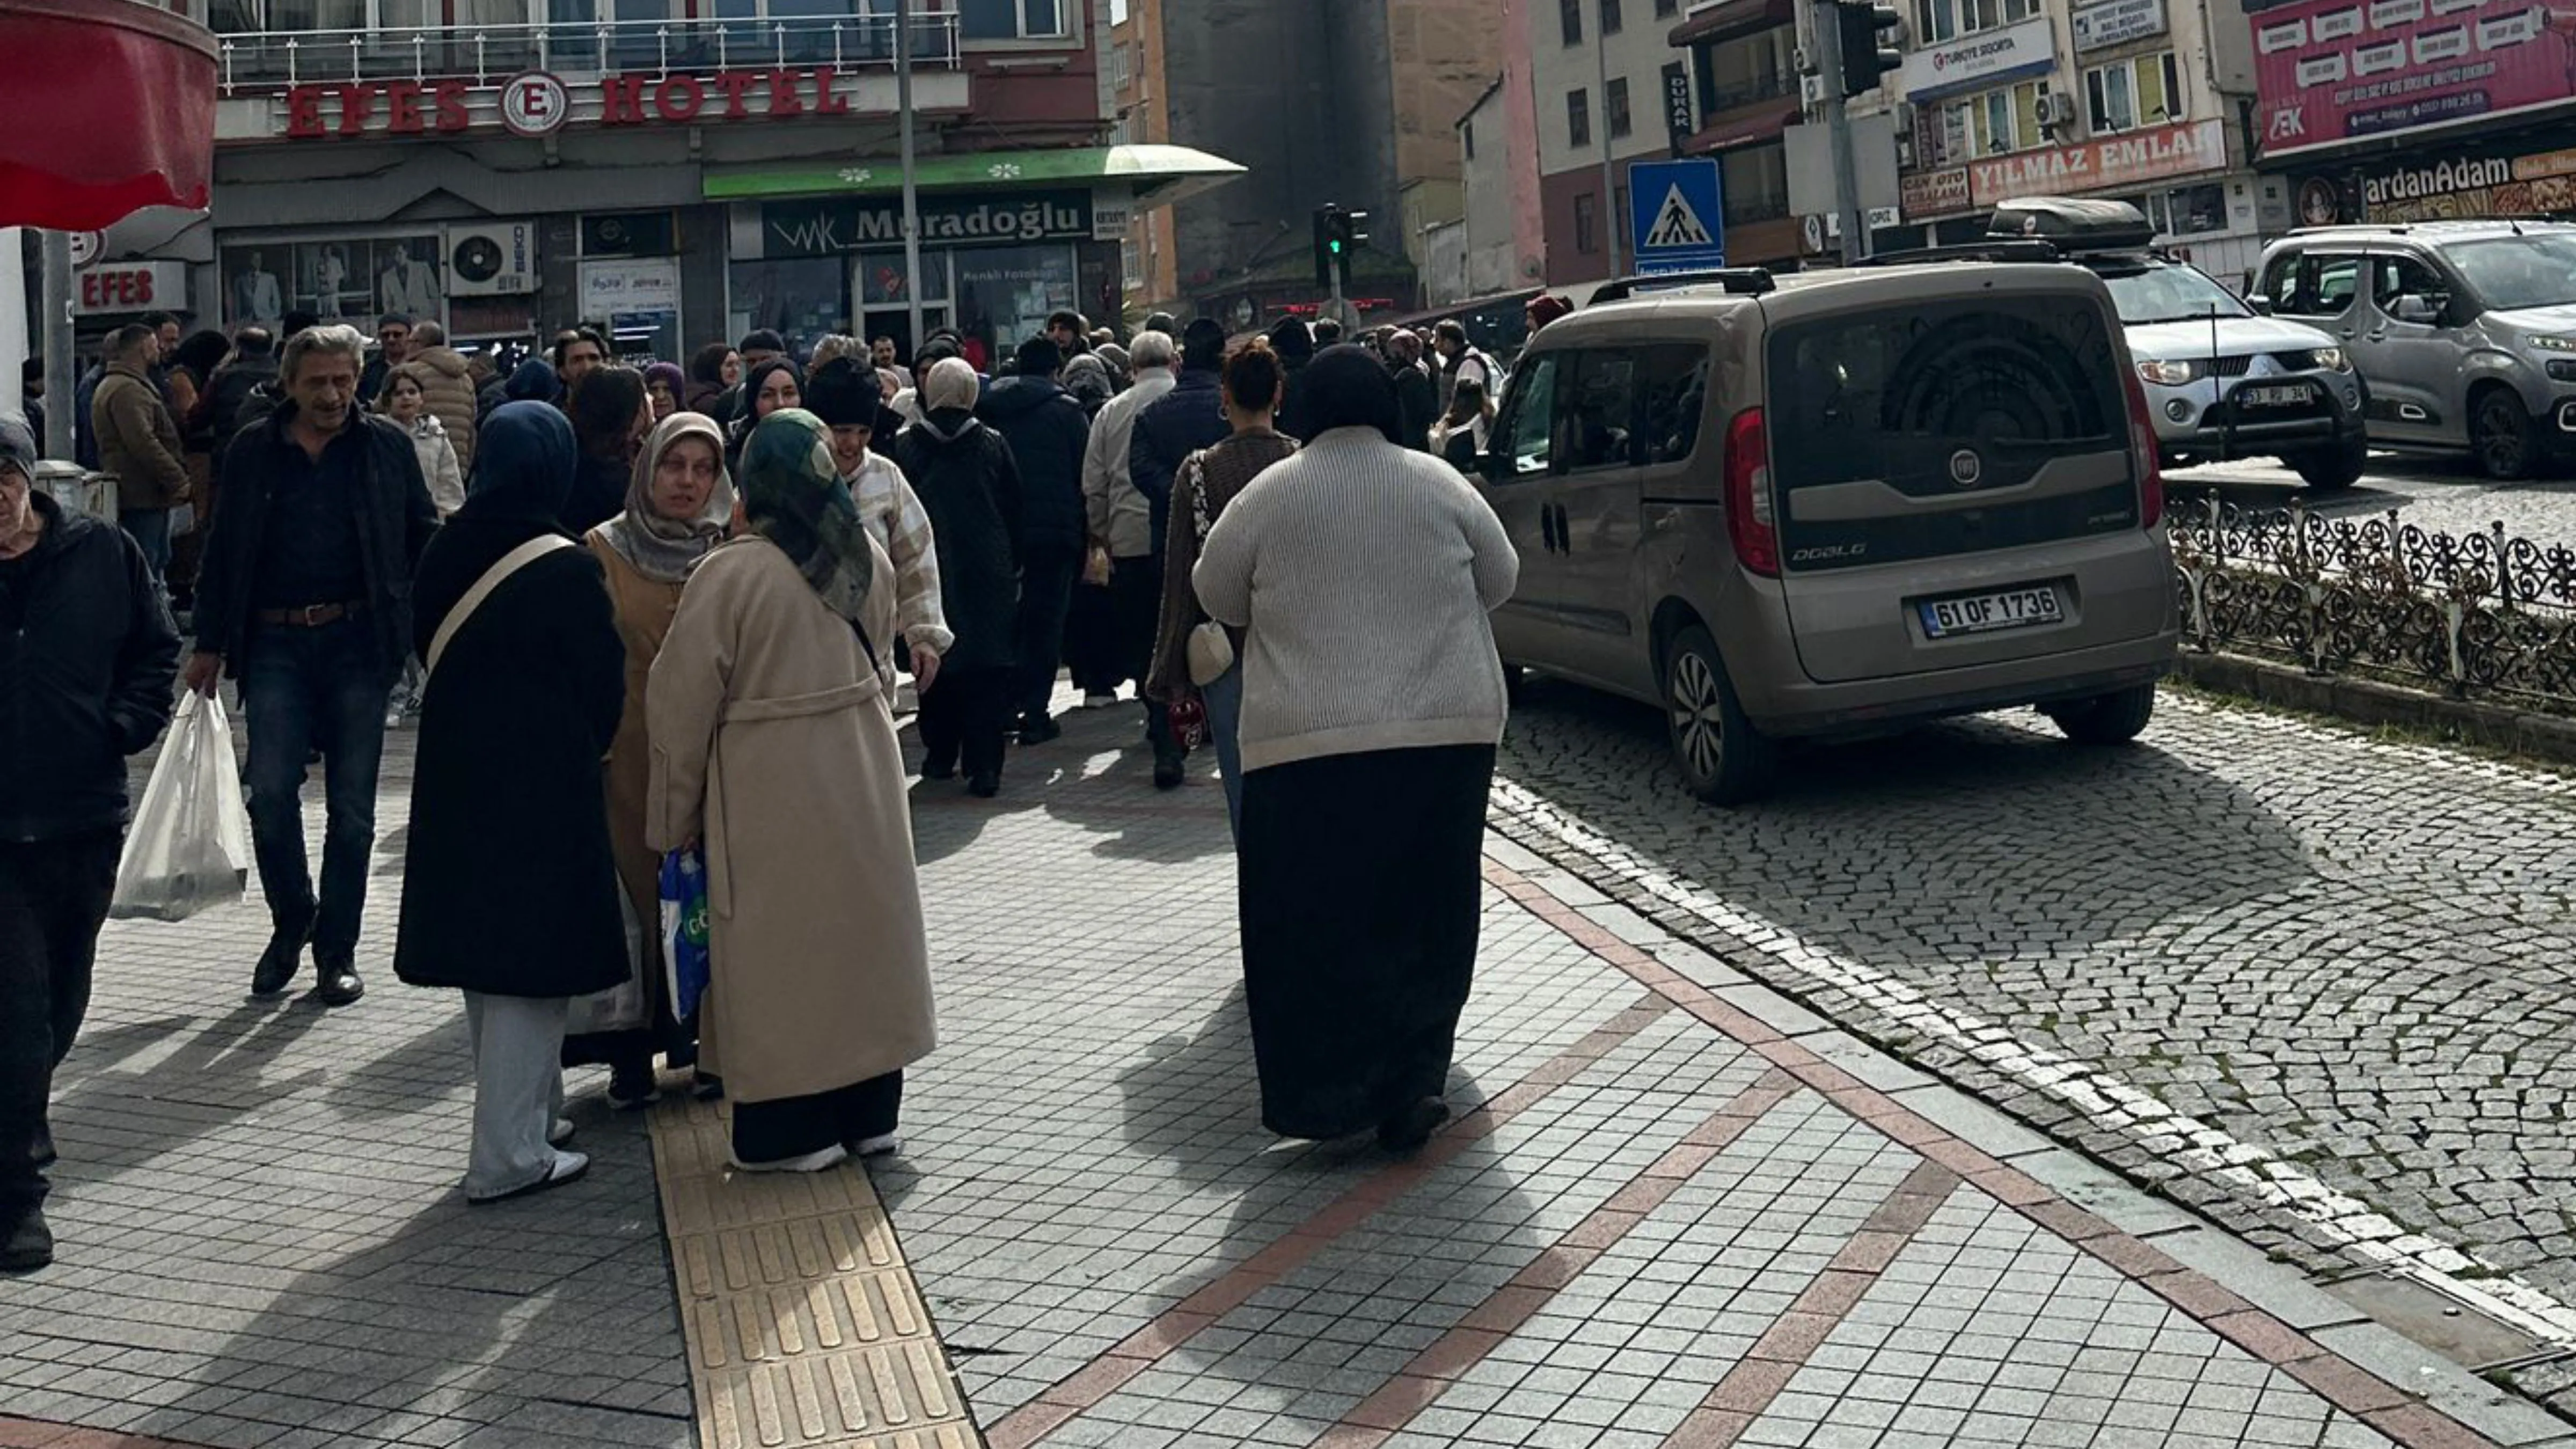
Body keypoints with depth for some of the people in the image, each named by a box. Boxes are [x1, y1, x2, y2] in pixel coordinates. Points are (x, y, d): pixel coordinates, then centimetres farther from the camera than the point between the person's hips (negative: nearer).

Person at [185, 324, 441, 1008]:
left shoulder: (387, 447, 4)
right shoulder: (254, 451, 7)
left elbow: (424, 535, 8)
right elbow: (224, 550, 10)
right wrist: (210, 644, 8)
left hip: (359, 642, -1)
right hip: (276, 643, 1)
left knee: (351, 805, 4)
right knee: (271, 793, -6)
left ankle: (337, 949, 17)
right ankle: (290, 924, 19)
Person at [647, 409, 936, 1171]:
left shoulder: (731, 575, -18)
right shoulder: (871, 562, -2)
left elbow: (682, 705, -12)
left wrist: (675, 816, -2)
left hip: (770, 793, -5)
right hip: (861, 781, 5)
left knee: (781, 949, 6)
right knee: (860, 931, 15)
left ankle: (789, 1129, 14)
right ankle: (870, 1111, 25)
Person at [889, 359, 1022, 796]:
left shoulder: (904, 447, -3)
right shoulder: (993, 445, -1)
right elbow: (1014, 511, 5)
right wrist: (1014, 568, 14)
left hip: (929, 573, 1)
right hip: (988, 575, 0)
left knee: (935, 662, 13)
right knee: (988, 666, 0)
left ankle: (940, 755, 19)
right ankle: (984, 766, -6)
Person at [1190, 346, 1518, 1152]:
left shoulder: (1271, 494, -1)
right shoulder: (1438, 484, 4)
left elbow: (1216, 594, 10)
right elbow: (1501, 580, 14)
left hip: (1310, 739, -2)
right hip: (1449, 730, 2)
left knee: (1314, 920, 4)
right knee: (1425, 916, 12)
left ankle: (1334, 1093, 1)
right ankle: (1409, 1088, 15)